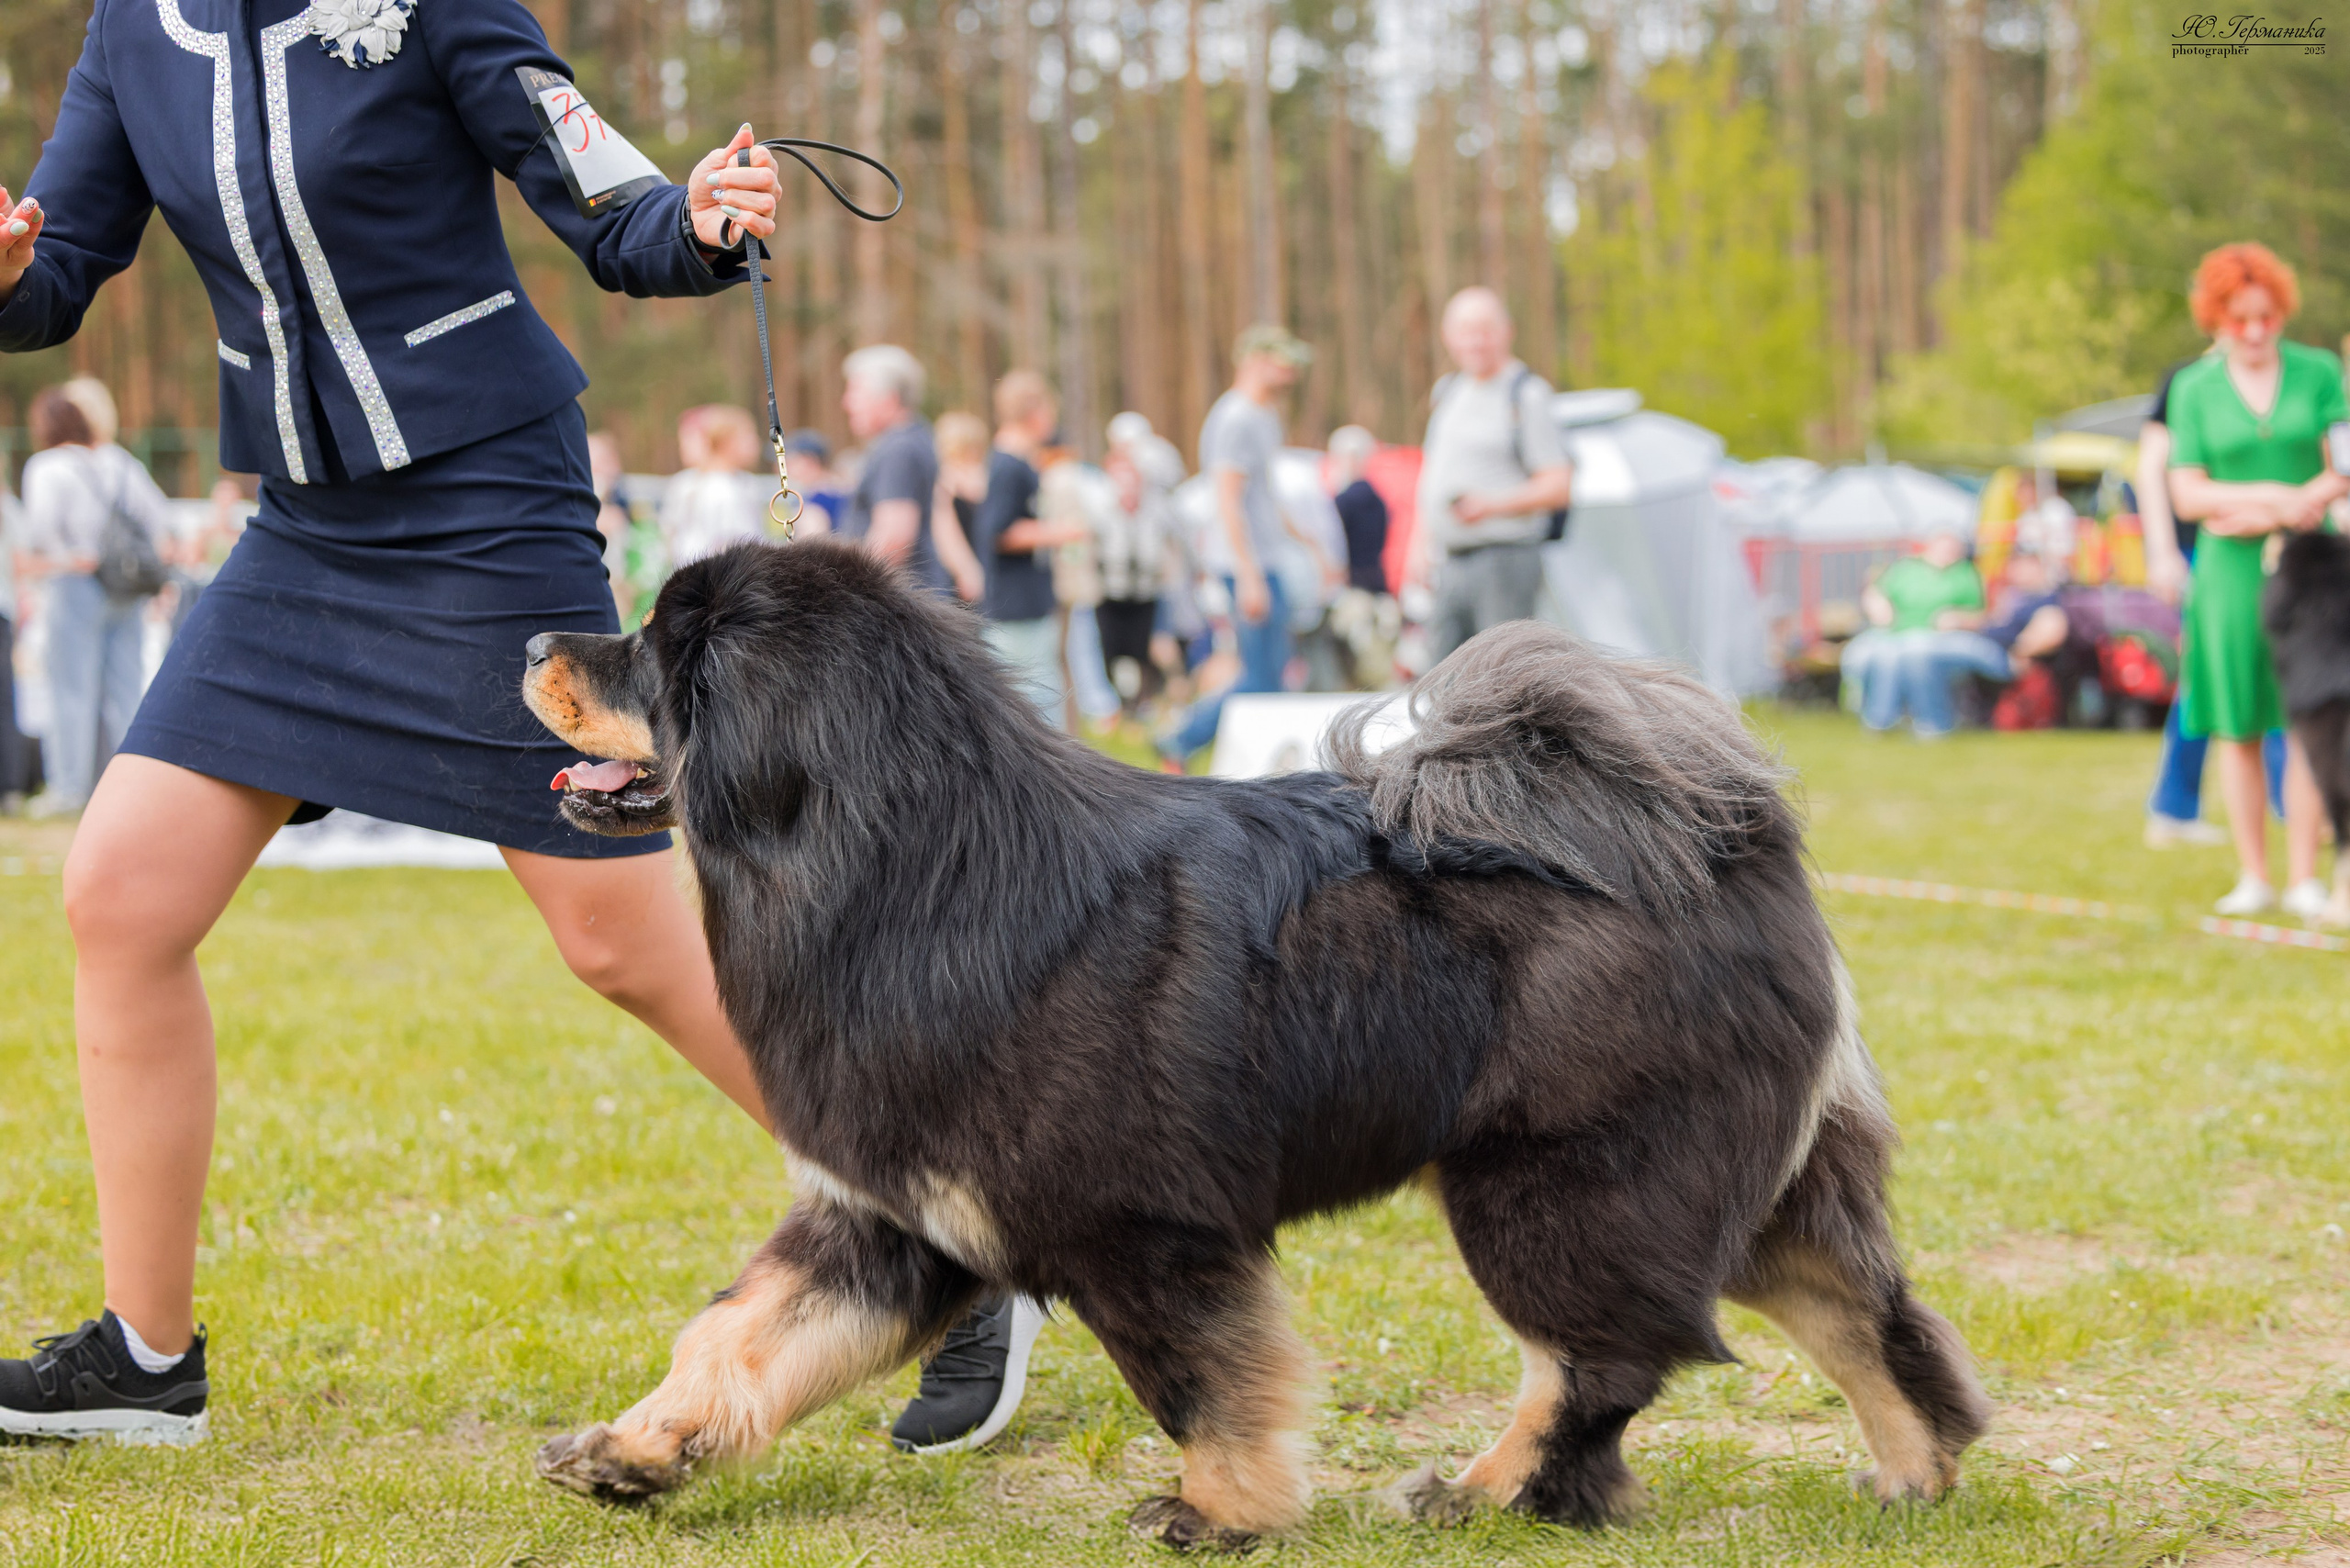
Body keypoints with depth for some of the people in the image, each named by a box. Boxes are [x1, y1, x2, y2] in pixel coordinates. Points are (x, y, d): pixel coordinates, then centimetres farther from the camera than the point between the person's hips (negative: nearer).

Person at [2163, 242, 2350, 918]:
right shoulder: (2193, 389, 3)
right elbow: (2187, 495, -2)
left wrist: (2269, 512, -16)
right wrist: (2273, 495, -16)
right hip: (2230, 570, 1)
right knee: (2238, 728, 1)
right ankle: (2252, 878, 8)